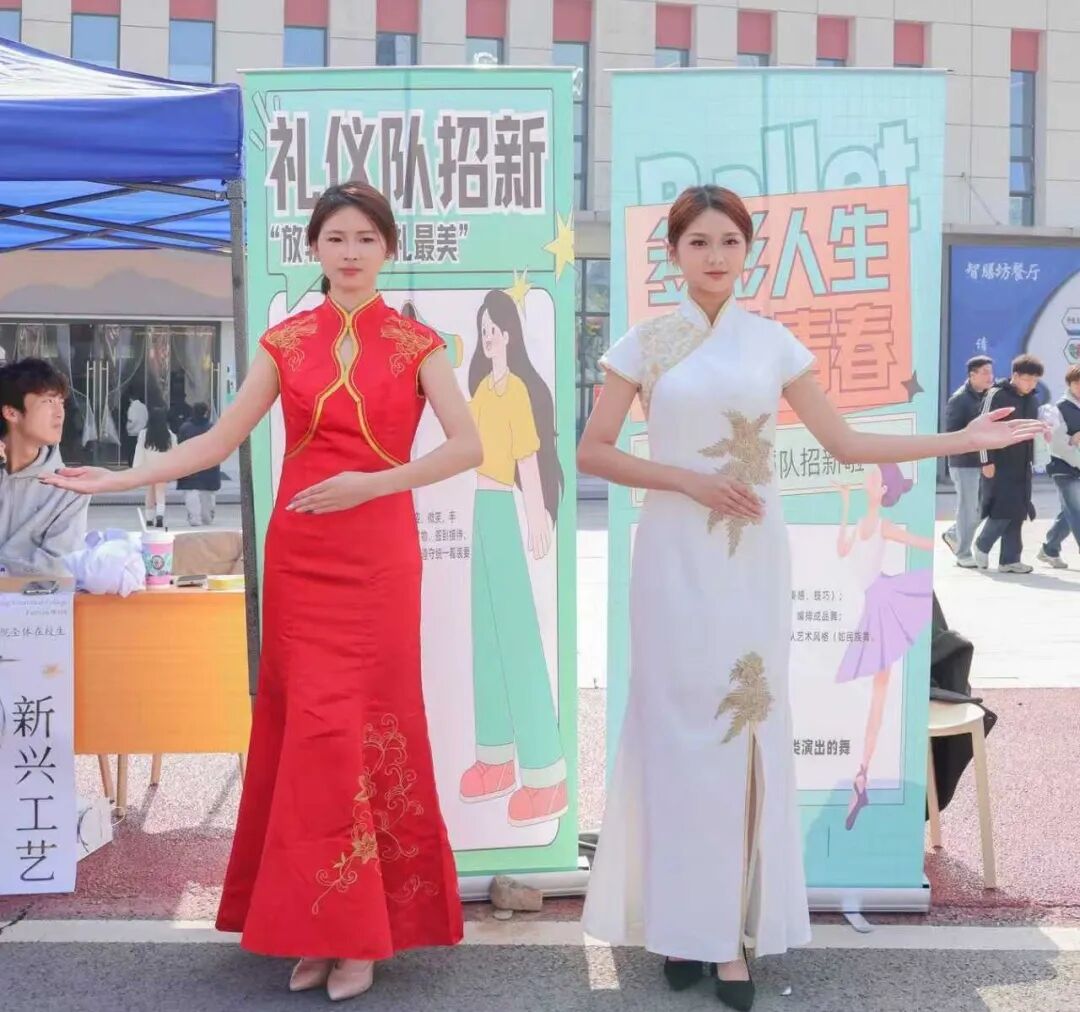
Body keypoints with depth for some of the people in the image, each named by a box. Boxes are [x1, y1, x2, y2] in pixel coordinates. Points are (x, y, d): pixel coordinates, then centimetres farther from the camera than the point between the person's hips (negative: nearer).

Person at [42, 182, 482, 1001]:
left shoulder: (416, 344, 2)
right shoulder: (284, 342, 8)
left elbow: (469, 446, -7)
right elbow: (218, 442, 6)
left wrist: (373, 482, -16)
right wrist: (118, 479, -1)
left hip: (379, 554, -2)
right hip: (299, 551, 2)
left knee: (362, 724, -2)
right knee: (311, 725, 1)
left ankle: (361, 928, 7)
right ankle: (320, 925, 11)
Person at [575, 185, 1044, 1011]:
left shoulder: (774, 342, 5)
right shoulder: (645, 343, 1)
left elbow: (846, 443, 6)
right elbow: (593, 452, -1)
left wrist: (964, 439, 1)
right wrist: (687, 479, -12)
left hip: (752, 558, 2)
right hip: (676, 555, -1)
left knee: (746, 726, 3)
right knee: (681, 727, 1)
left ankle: (733, 928, 13)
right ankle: (681, 922, 14)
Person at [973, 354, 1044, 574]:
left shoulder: (1032, 400, 12)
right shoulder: (997, 395, -8)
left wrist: (1031, 460, 17)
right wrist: (987, 461, -14)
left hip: (1022, 467, 7)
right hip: (999, 466, -7)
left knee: (1017, 514, 5)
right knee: (1003, 510, -10)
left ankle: (1010, 559, 9)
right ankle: (981, 546, 11)